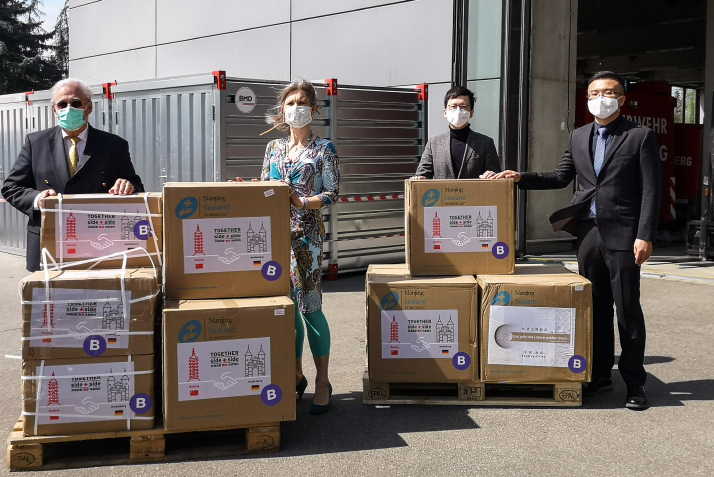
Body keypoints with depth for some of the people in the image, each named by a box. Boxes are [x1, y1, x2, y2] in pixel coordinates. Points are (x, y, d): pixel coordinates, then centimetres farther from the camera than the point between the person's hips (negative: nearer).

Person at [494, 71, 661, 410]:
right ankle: (600, 375, 24)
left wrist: (645, 236, -14)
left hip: (622, 235, -5)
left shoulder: (640, 136, -3)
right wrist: (521, 178, 5)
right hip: (588, 232, 5)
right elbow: (560, 177, 18)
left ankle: (634, 383, 12)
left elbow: (651, 190, -7)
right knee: (596, 308, 12)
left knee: (627, 310, 1)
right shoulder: (579, 137, 13)